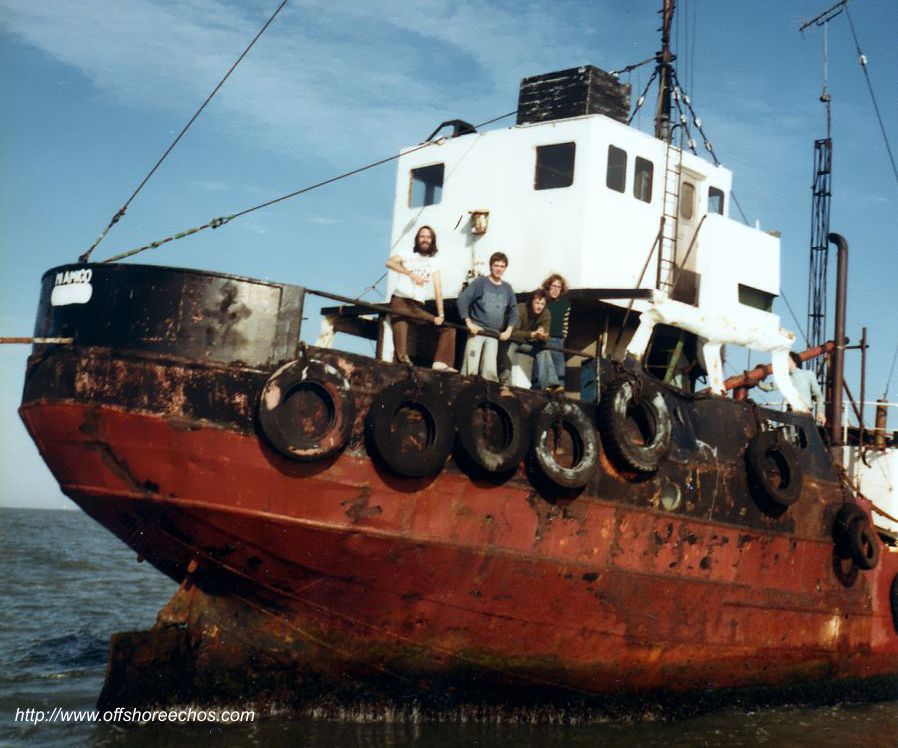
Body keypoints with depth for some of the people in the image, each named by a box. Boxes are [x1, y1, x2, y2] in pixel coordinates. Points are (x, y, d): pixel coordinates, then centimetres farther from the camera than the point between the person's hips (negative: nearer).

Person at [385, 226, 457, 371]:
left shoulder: (433, 263, 14)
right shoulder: (407, 254, 6)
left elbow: (438, 289, 5)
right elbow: (390, 262, -16)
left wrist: (441, 315, -6)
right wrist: (412, 274, -27)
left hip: (418, 307, 5)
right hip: (400, 302, -5)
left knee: (447, 327, -1)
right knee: (400, 344, -19)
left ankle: (441, 362, -10)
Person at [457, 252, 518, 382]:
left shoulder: (507, 289, 12)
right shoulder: (480, 282, -1)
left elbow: (513, 310, 16)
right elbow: (462, 299, -8)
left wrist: (509, 330, 1)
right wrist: (469, 323, -15)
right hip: (477, 331, -3)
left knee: (490, 370, -6)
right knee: (471, 368, -10)